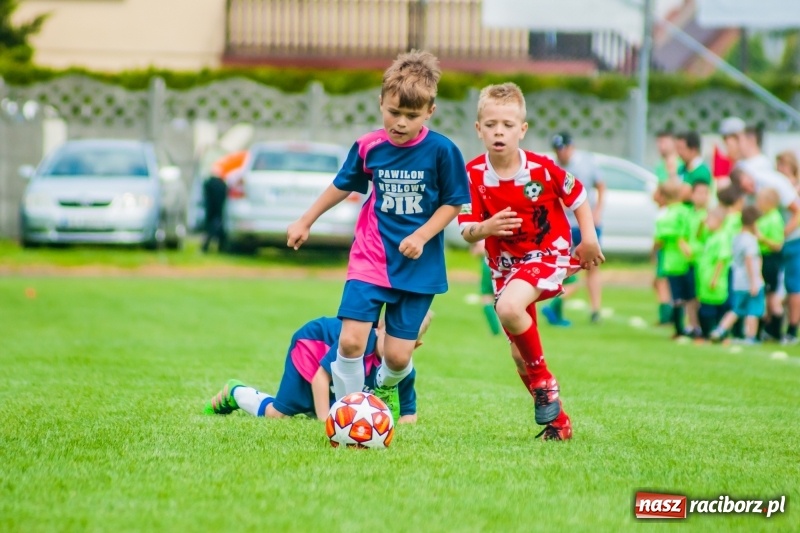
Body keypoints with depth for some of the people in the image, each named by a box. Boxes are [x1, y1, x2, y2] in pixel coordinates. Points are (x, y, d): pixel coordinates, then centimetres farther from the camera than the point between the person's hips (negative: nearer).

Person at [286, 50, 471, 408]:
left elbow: (453, 202, -1)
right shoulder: (368, 147, -3)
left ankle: (384, 391, 36)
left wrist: (422, 236, -14)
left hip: (418, 267, -1)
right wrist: (305, 222, 22)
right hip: (370, 260, 1)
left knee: (398, 356, 0)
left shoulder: (441, 151, -10)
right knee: (350, 340, -15)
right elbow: (342, 185, 14)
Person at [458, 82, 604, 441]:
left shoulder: (541, 169, -18)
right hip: (504, 263, 4)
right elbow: (466, 231, -11)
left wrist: (589, 239, -6)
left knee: (510, 308, -32)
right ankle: (556, 419, 25)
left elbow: (577, 196, -1)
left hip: (547, 254, -4)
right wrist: (485, 228, -33)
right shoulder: (475, 175, -14)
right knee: (520, 353, 8)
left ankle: (543, 380, -11)